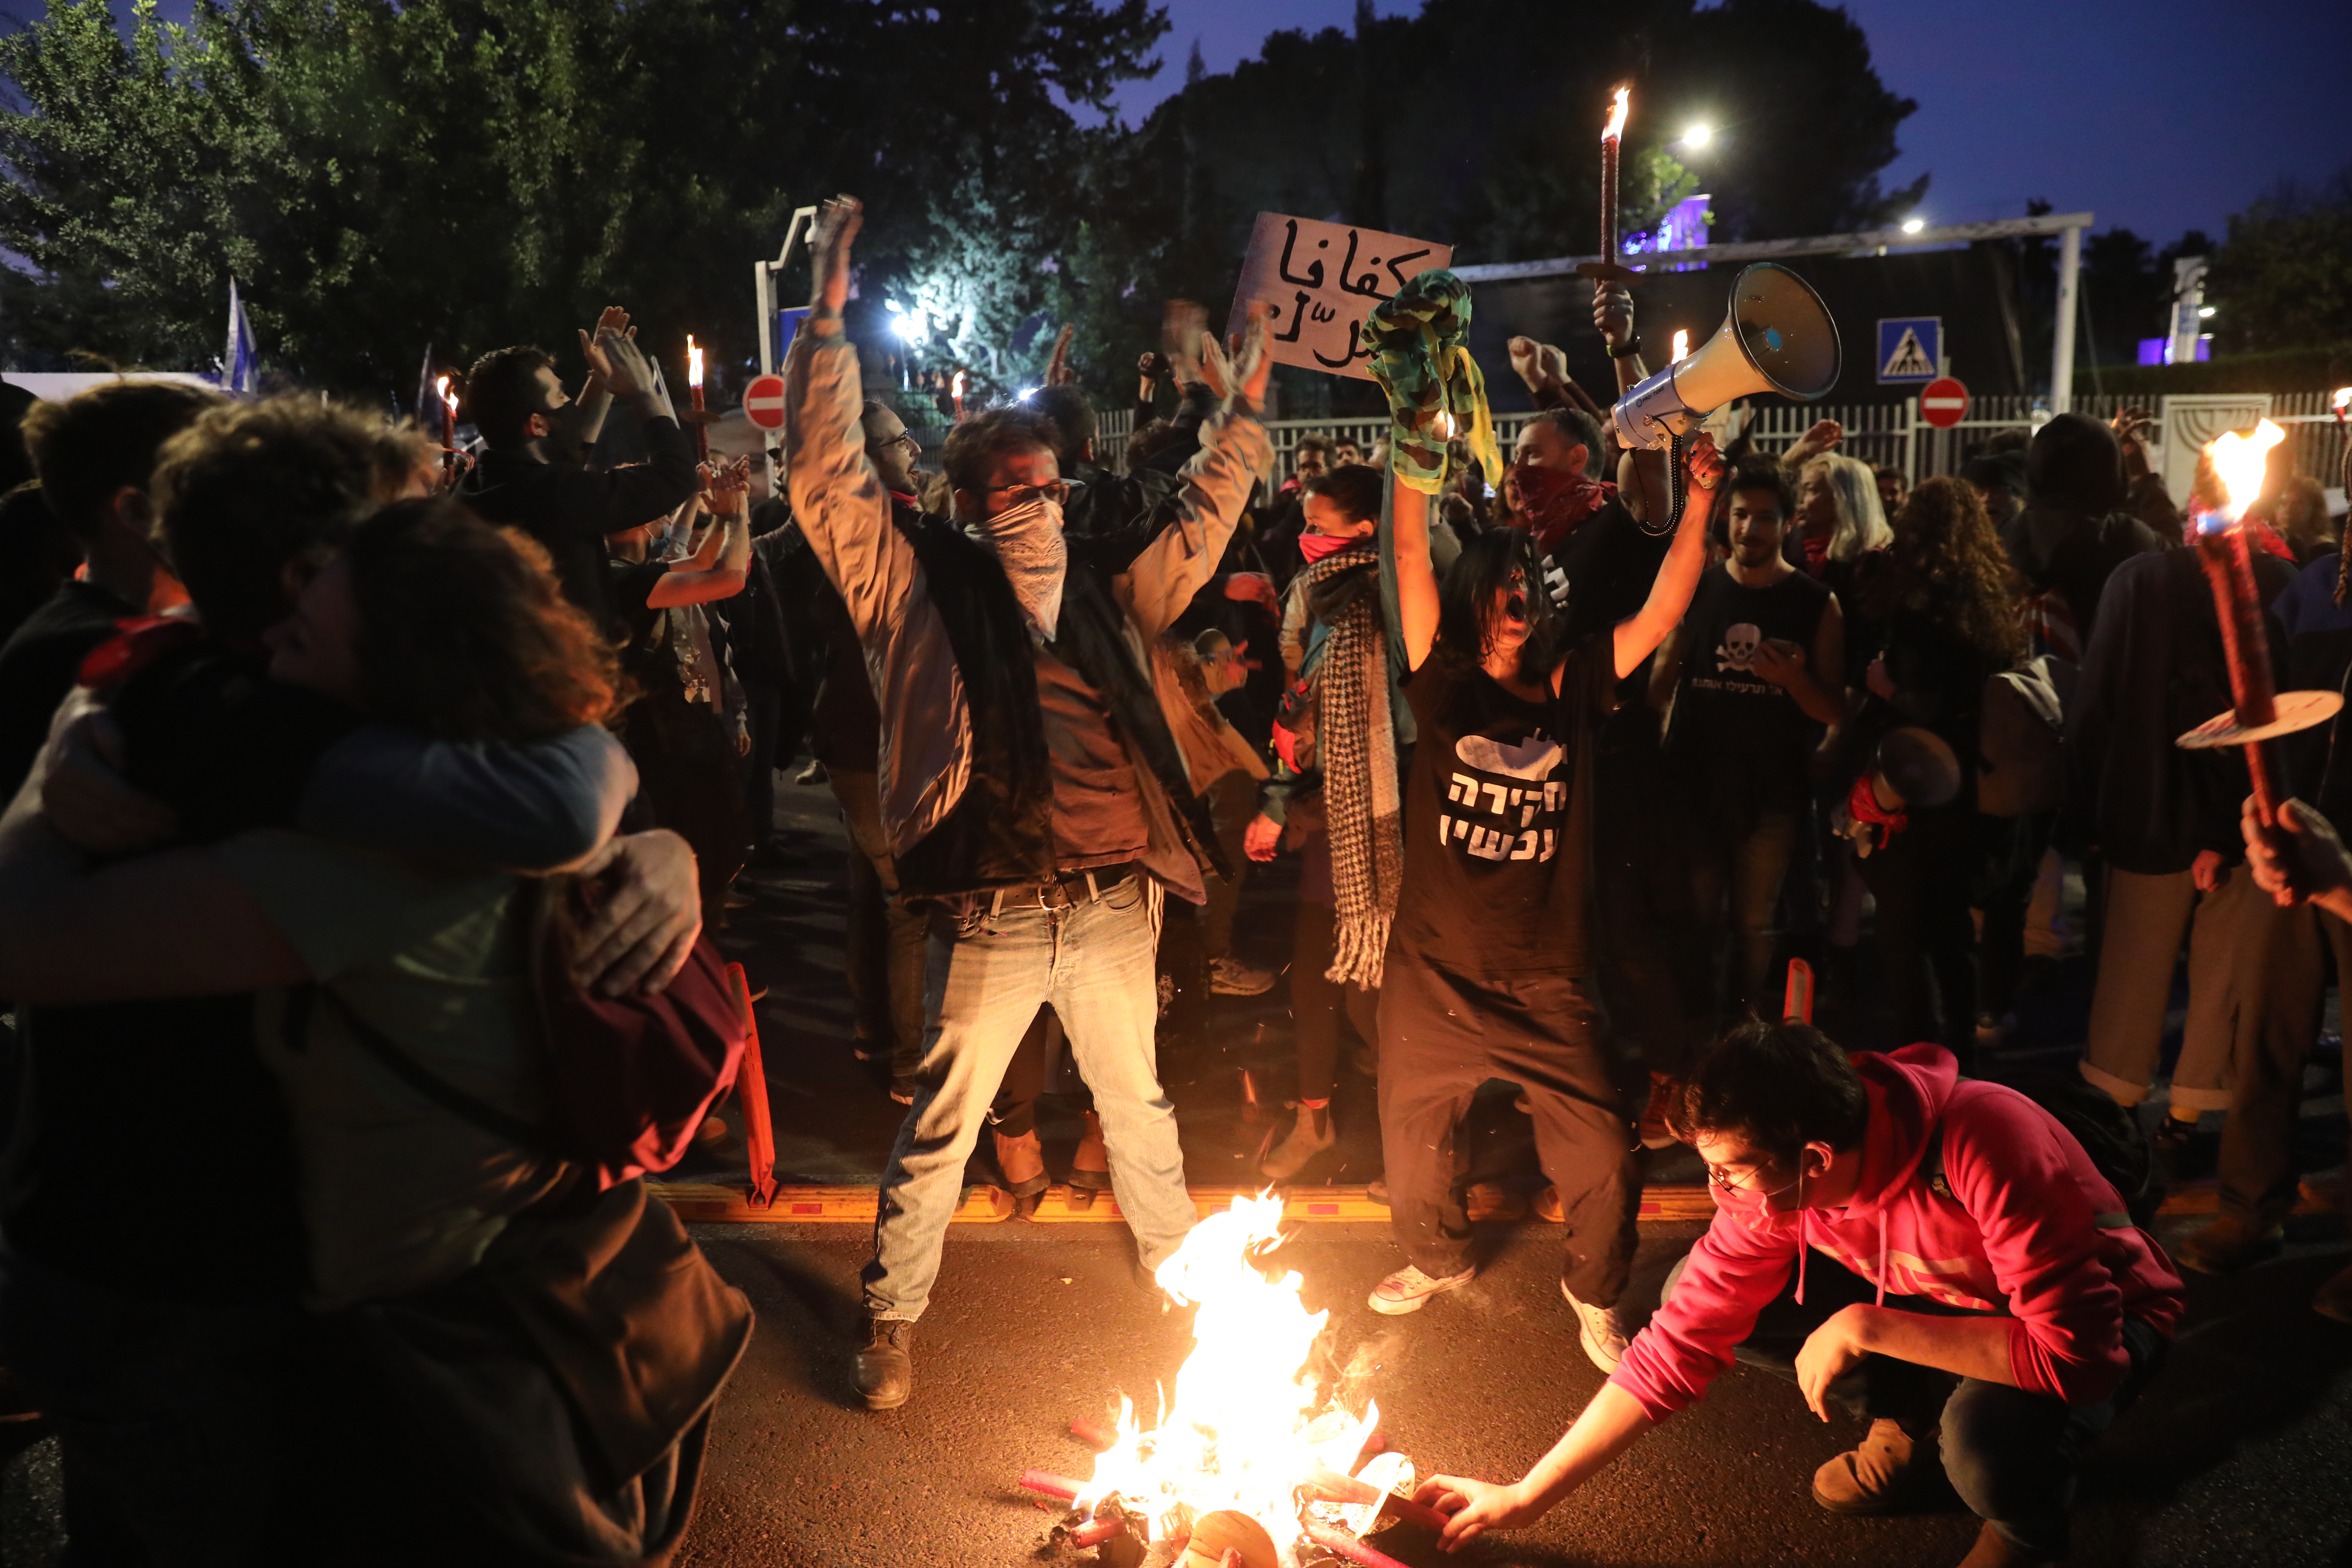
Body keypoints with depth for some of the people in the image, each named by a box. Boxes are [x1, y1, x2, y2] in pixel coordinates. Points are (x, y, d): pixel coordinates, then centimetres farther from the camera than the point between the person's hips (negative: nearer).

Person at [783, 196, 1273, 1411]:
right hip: (990, 921, -4)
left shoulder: (1101, 581, 9)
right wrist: (828, 322, -10)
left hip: (1113, 910, 4)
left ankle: (1181, 1269, 47)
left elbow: (1198, 529, 22)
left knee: (1139, 1107, 24)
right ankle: (892, 1321, 27)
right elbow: (827, 477, -8)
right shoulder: (921, 583, -2)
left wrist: (1240, 419, 22)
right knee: (938, 1132, 9)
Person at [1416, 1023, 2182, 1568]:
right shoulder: (1773, 1181, -20)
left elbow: (2077, 1353, -40)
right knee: (1700, 1292, -12)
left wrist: (1867, 1328, -37)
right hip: (1936, 1299, 5)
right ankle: (1905, 1428, 8)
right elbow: (1677, 1345, -15)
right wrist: (1523, 1498, -15)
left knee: (1985, 1434, -39)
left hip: (2100, 1321, -5)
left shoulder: (1983, 1152, -39)